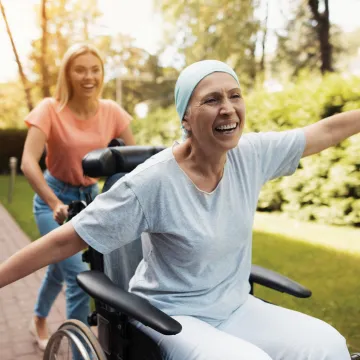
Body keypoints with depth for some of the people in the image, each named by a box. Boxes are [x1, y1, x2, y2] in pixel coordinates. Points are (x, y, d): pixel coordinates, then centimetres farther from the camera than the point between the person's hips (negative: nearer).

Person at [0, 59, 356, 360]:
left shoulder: (252, 155, -8)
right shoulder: (153, 182, -22)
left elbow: (327, 129, 4)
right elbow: (66, 240, -19)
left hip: (236, 308, 5)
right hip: (172, 317, -4)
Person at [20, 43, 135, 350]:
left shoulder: (111, 111, -9)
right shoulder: (50, 109, -19)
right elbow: (28, 163, -28)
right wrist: (55, 204, -41)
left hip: (91, 196, 4)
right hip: (55, 198, -4)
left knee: (61, 267, 21)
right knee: (78, 275, -16)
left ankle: (39, 321, 48)